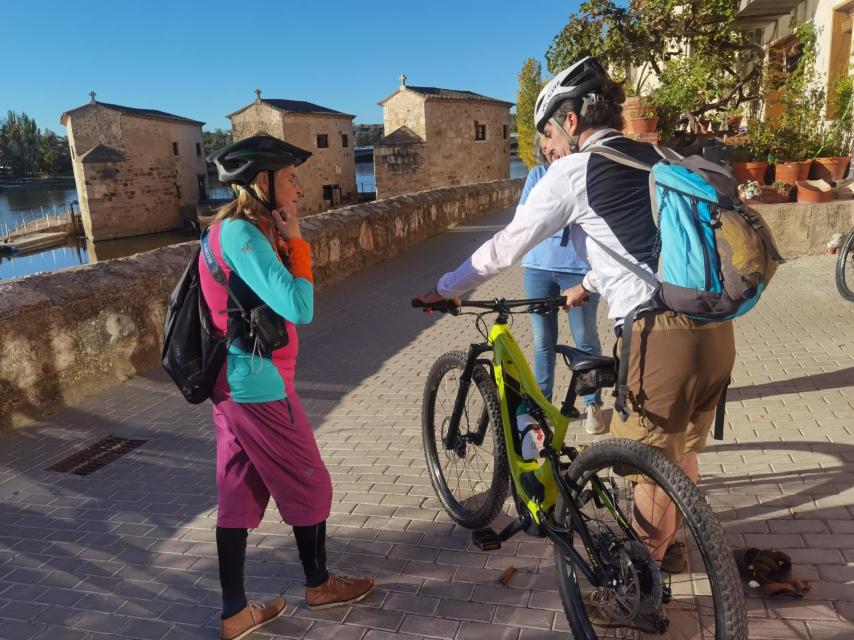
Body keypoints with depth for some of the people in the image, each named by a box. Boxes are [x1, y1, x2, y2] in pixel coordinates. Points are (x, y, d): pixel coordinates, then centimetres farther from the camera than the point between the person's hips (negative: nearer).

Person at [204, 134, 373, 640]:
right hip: (260, 385, -9)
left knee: (238, 495, 14)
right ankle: (319, 585, 33)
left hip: (233, 383, 10)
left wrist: (283, 241, 2)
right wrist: (295, 242, -17)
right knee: (310, 485, 10)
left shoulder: (234, 230, 11)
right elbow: (299, 309, -26)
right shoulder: (242, 234, -20)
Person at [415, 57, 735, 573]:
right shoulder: (657, 158, 16)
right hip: (714, 326, 8)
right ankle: (668, 545, 45)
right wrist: (589, 285, 41)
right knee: (683, 450, 24)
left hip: (660, 334, -8)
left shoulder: (574, 171, -6)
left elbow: (505, 247, -1)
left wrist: (444, 290, 12)